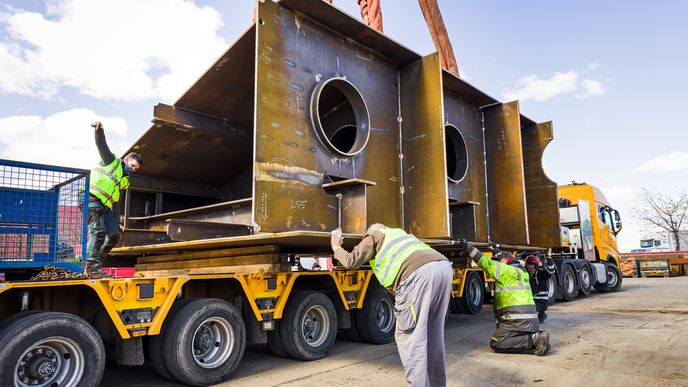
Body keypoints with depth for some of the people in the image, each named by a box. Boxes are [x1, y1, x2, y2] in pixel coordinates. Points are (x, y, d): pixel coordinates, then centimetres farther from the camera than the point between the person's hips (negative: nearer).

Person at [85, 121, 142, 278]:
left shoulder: (125, 181, 25)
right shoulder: (112, 161, 10)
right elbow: (102, 145, -5)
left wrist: (116, 222, 20)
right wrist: (99, 130, -24)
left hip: (105, 206, 8)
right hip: (92, 198, -8)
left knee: (114, 234, -1)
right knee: (98, 231, -17)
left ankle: (96, 261, 11)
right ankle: (92, 267, -16)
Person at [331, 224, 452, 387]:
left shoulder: (374, 235, 23)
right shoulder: (399, 233, 41)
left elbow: (351, 261, 16)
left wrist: (336, 247, 34)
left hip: (420, 271, -8)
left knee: (409, 336, -1)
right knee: (433, 334, 18)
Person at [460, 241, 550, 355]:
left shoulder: (508, 270, -5)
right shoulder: (521, 272, 21)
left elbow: (487, 263, -13)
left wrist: (468, 247, -11)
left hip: (517, 319, -9)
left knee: (495, 343, -6)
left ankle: (533, 339, -14)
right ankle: (536, 336, 2)